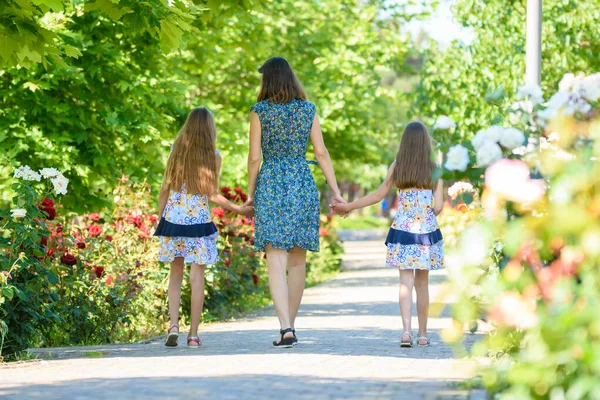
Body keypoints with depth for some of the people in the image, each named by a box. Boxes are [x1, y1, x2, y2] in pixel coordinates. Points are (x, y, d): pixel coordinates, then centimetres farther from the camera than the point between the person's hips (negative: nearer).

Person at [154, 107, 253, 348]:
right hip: (199, 220, -2)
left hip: (173, 219, 3)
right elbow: (212, 195, -6)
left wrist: (159, 219, 13)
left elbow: (165, 189, 5)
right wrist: (240, 210, 4)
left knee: (175, 274, 11)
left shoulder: (176, 152, 5)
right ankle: (193, 334, 2)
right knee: (197, 276, 2)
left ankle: (174, 324, -5)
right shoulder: (213, 156, -3)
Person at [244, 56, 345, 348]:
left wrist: (250, 192, 8)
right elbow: (322, 153, 3)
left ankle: (285, 327, -20)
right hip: (303, 184, 3)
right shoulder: (308, 110, 5)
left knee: (276, 259, -7)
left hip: (270, 184, -3)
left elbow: (255, 157, -3)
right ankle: (290, 326, 18)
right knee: (298, 261, 11)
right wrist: (336, 192, 7)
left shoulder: (260, 111, -3)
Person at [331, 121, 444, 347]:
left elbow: (378, 196, 5)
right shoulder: (434, 170, -2)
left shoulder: (396, 167, 0)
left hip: (402, 230, 0)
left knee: (406, 282, -2)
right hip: (427, 231, 0)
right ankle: (423, 334, 14)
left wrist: (348, 207, 17)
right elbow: (438, 206, -4)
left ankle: (406, 330, -20)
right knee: (422, 283, 10)